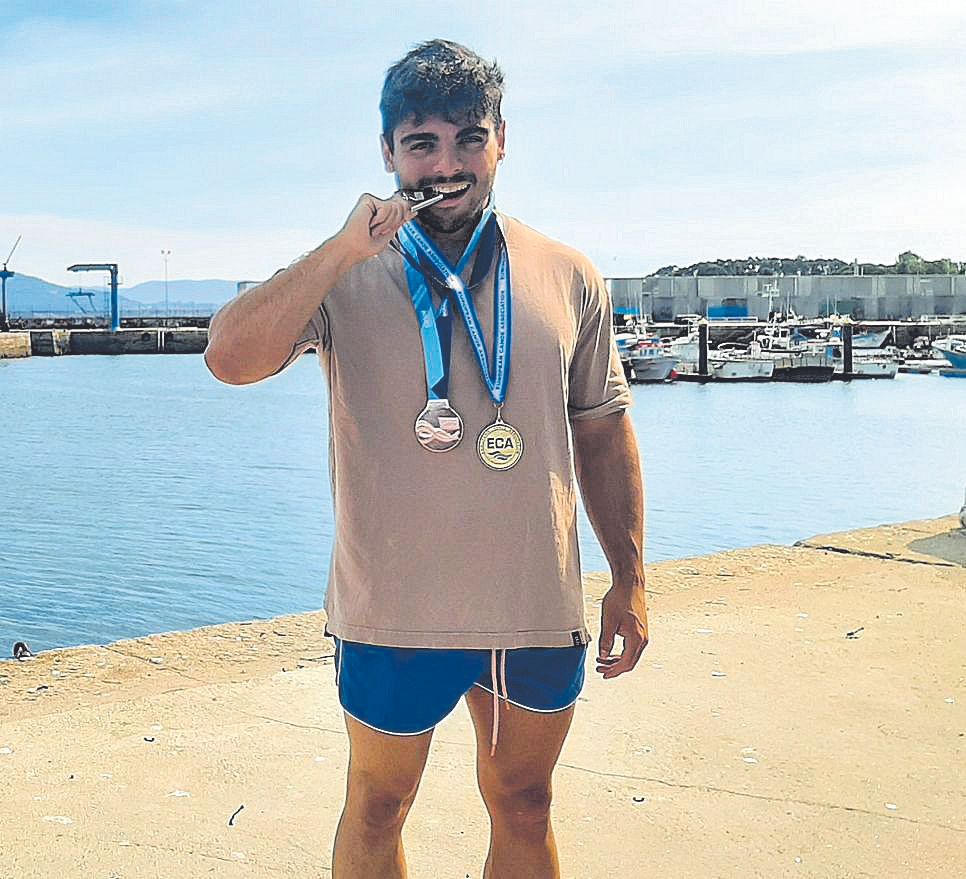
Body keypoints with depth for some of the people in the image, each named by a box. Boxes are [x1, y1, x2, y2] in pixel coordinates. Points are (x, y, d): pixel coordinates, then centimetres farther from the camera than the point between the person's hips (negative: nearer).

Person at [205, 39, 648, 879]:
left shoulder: (568, 278, 2)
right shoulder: (345, 275, -5)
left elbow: (603, 431, 7)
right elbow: (231, 359, -21)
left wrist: (630, 580, 6)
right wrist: (346, 247, -24)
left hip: (540, 612, 2)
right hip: (397, 612, -1)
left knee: (524, 808, 19)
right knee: (376, 811, 18)